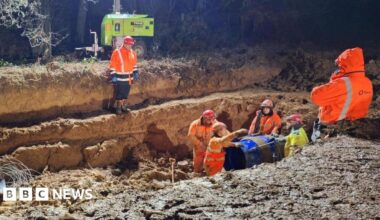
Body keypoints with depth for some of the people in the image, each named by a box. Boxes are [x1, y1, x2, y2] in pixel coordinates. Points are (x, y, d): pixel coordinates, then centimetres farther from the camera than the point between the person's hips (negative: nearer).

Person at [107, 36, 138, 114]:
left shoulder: (133, 53, 5)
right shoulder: (117, 52, -13)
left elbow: (134, 64, 19)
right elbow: (112, 65, -12)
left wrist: (135, 72, 11)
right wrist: (113, 76, -16)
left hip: (129, 78, 6)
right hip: (120, 78, -6)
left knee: (126, 94, 15)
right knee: (119, 94, -1)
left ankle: (124, 107, 26)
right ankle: (118, 108, 8)